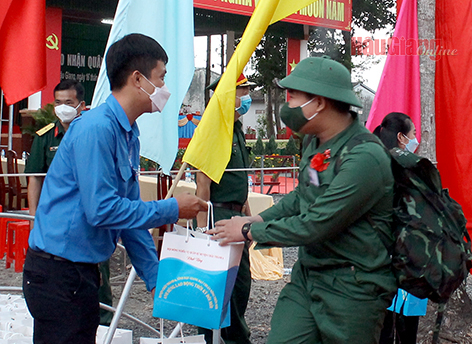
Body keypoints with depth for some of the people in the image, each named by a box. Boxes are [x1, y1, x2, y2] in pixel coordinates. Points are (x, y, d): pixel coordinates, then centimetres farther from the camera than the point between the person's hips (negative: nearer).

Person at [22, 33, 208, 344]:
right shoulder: (96, 128, -19)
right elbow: (102, 210, -25)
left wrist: (155, 278, 13)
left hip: (83, 269, 9)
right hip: (58, 270, -9)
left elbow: (130, 211, 14)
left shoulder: (129, 134, 10)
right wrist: (172, 210, -15)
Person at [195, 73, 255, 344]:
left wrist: (248, 217, 20)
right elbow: (203, 182, -19)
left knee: (241, 281, 16)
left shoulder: (238, 130, 16)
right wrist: (202, 225, -22)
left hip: (236, 215, 10)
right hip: (218, 214, -9)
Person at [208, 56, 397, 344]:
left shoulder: (364, 158, -25)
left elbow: (314, 226, -24)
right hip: (307, 274, 7)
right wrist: (257, 219, 6)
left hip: (353, 288, -7)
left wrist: (249, 231, -12)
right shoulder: (314, 142, 4)